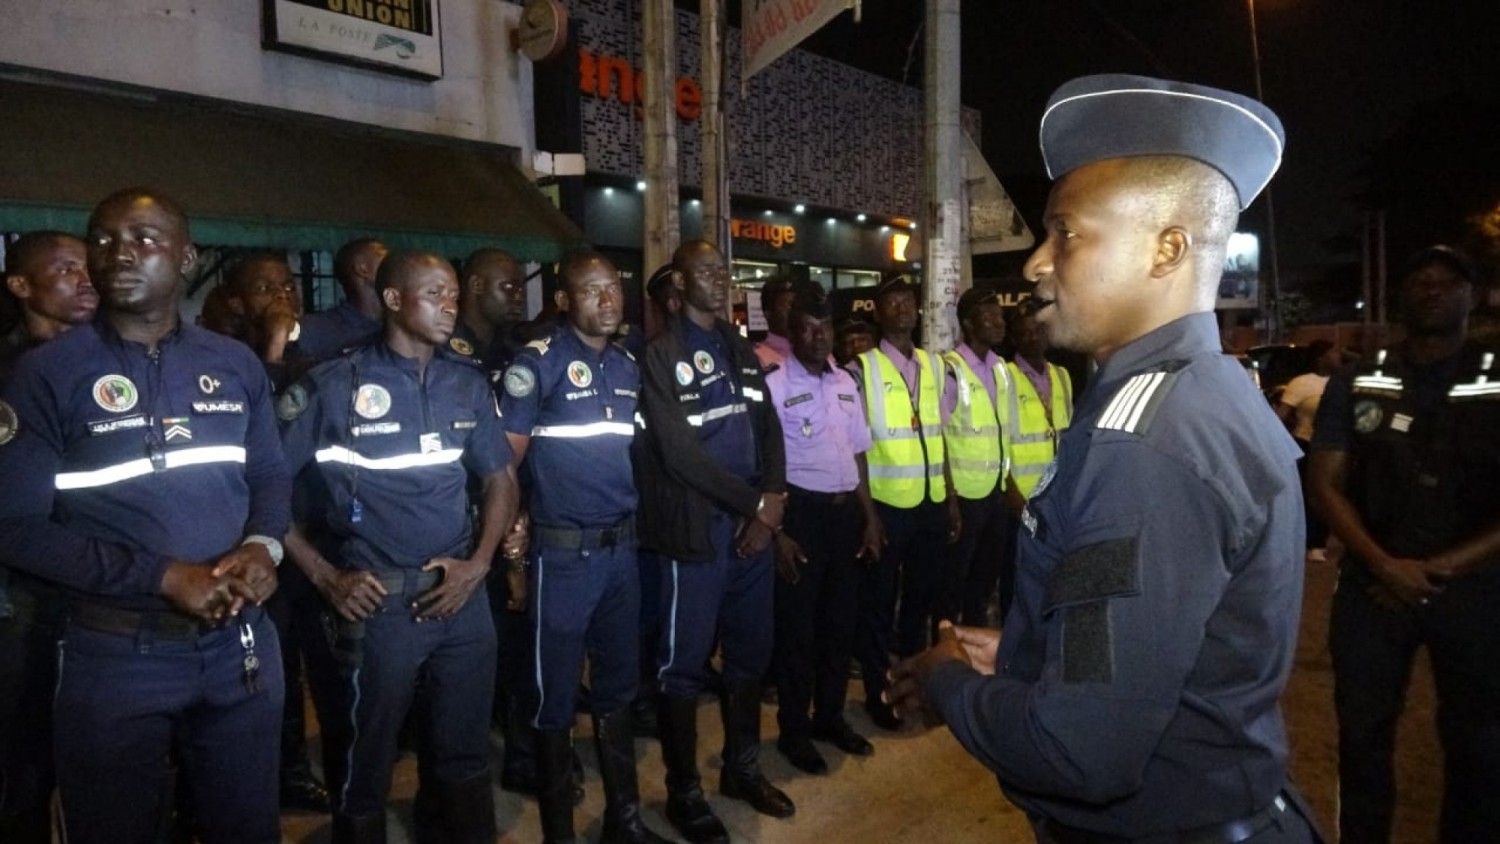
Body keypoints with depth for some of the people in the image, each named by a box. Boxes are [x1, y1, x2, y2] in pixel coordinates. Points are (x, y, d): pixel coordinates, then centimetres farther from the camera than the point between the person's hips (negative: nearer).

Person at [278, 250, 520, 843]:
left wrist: (478, 564, -2)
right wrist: (324, 574, -9)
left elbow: (501, 479, 11)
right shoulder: (335, 385, -7)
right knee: (367, 762, 14)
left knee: (463, 756, 18)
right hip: (380, 602, -4)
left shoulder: (468, 384, 5)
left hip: (462, 597, 4)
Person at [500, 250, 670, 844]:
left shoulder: (629, 367, 8)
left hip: (622, 549, 6)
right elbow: (504, 459, -9)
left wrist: (638, 529, 12)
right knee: (556, 694, 8)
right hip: (563, 553, -6)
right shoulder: (538, 362, -9)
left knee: (617, 684, 17)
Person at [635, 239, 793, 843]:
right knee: (685, 663, 5)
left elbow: (769, 428, 9)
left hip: (753, 526, 6)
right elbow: (679, 453, -16)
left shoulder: (741, 350, 13)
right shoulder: (661, 356, -7)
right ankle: (684, 792, 21)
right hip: (698, 531, -6)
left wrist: (770, 504, -7)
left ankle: (742, 768, 34)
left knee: (750, 653, 16)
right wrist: (755, 503, -13)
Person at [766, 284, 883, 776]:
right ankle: (793, 729, 22)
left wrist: (869, 516, 11)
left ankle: (830, 715, 33)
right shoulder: (775, 386, -10)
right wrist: (777, 531, -13)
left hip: (845, 511, 6)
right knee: (796, 622, 6)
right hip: (802, 511, -6)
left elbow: (858, 454, 14)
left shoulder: (845, 383, 10)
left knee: (841, 617, 15)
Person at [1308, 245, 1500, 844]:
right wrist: (1384, 564, -12)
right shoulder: (1356, 385, 4)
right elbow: (1324, 484, 0)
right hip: (1372, 584, 0)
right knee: (1363, 733, 9)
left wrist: (1445, 567, -12)